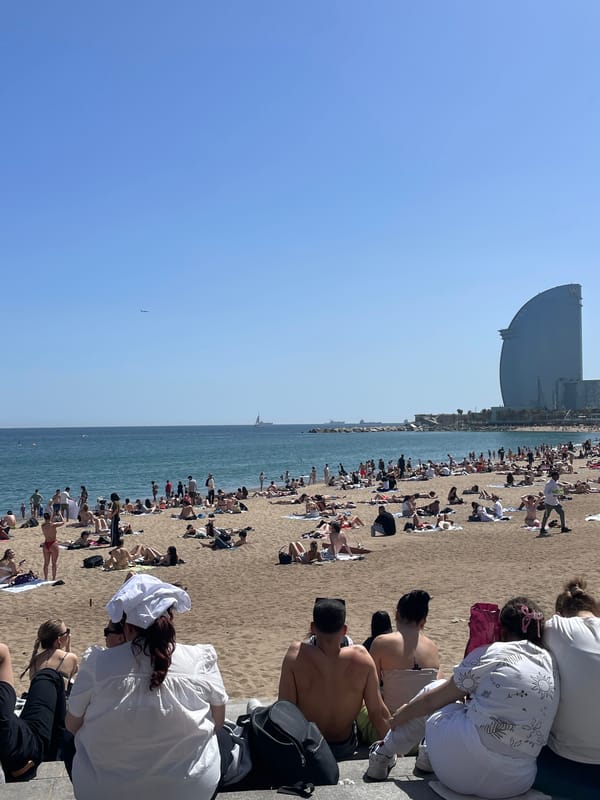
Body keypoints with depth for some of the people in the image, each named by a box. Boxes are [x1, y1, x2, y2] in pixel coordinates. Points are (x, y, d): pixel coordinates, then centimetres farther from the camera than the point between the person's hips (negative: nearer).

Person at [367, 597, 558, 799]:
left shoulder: (491, 653, -5)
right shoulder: (550, 664, 6)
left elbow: (432, 701, 4)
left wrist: (402, 714, 23)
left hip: (462, 769, -5)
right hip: (517, 783, 5)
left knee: (434, 690, 20)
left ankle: (383, 755, 32)